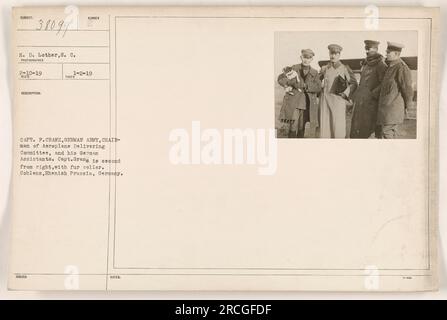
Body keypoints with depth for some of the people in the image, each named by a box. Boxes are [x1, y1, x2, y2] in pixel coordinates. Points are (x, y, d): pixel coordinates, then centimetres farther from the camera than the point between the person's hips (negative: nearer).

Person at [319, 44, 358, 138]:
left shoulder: (344, 68, 3)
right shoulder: (324, 68, 13)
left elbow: (354, 83, 4)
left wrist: (346, 94, -5)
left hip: (338, 100, -3)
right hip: (325, 100, 3)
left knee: (338, 126, -8)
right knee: (325, 126, 1)